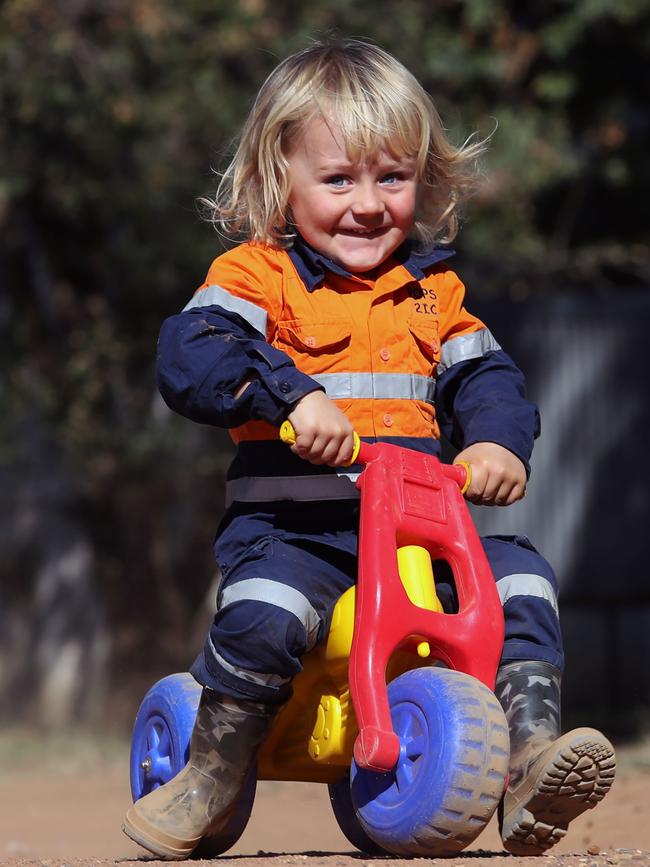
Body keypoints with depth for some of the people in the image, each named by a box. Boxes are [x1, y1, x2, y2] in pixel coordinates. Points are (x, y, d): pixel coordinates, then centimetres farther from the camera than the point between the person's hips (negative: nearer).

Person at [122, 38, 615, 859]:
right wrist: (291, 395, -30)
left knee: (520, 575, -18)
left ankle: (532, 761, -19)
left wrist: (499, 443, -8)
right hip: (290, 522, -4)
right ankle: (210, 778, -13)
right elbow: (187, 356, -14)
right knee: (264, 609, -33)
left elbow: (484, 374, 16)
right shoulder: (257, 275, 1)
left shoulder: (432, 290, 19)